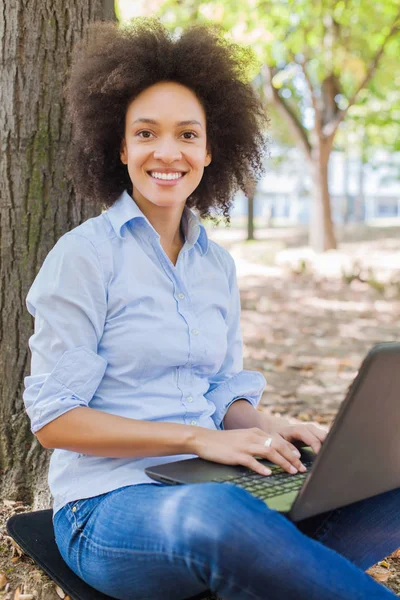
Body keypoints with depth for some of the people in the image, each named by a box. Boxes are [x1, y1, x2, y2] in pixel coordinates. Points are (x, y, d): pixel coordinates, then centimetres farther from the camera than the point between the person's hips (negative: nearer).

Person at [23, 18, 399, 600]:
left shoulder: (218, 263, 10)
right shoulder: (83, 255, -7)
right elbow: (55, 419, -11)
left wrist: (265, 428, -9)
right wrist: (197, 437, -19)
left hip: (211, 487, 5)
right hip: (111, 503, -4)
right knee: (214, 512, -38)